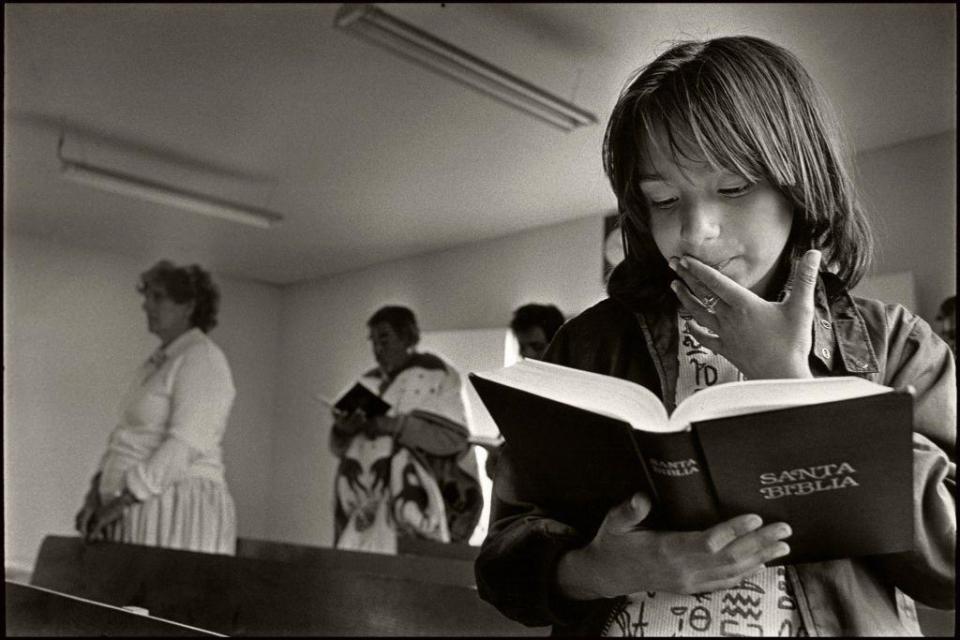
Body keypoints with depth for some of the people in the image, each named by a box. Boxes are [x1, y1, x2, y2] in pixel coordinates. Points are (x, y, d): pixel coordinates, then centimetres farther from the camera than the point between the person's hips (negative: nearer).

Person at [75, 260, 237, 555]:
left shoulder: (201, 358, -9)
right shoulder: (155, 364, 19)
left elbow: (185, 445, -19)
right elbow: (125, 436, 19)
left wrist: (123, 500, -18)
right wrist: (97, 491, 7)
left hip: (180, 506, -8)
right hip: (139, 510, 8)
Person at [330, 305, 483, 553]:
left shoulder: (434, 374, 2)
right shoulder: (367, 383, 17)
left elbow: (454, 435, -9)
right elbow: (339, 447, 17)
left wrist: (394, 425, -15)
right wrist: (343, 429, -7)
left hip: (413, 499, -4)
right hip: (364, 500, 5)